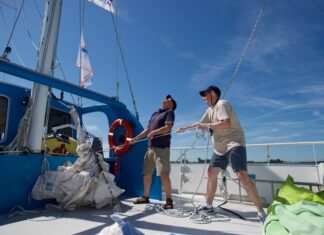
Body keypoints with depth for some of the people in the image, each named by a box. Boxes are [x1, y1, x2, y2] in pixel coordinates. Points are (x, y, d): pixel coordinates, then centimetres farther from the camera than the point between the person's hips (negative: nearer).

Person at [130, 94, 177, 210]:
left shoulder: (169, 112, 2)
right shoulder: (155, 114, 23)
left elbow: (168, 127, -15)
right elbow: (147, 130, 23)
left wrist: (154, 132, -24)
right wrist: (135, 139, 17)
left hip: (162, 148, -7)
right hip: (151, 147, 8)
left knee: (164, 175, -8)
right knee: (147, 173, 11)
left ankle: (169, 200, 3)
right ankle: (145, 197, 24)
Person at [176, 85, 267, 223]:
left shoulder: (221, 104, -12)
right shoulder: (210, 110, 14)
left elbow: (226, 124, -27)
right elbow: (200, 124, 25)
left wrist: (208, 126, -18)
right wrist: (184, 129, 25)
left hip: (234, 144, -9)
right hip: (220, 148, 10)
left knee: (242, 177, -19)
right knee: (211, 173, 10)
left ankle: (261, 212, -7)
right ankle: (208, 205, 20)